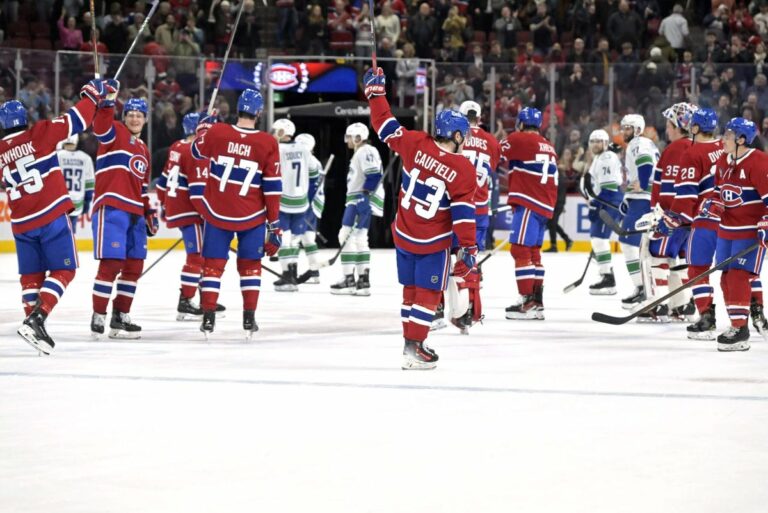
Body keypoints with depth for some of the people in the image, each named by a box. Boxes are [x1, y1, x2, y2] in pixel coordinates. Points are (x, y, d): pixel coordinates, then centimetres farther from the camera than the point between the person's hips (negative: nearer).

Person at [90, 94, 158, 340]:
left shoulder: (143, 150, 23)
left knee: (134, 266, 8)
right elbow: (101, 127, -24)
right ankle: (98, 318, -9)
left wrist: (149, 213, 20)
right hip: (111, 209, -8)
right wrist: (106, 101, -38)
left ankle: (120, 316, 17)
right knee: (111, 263, -13)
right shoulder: (115, 132, 0)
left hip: (134, 213, 8)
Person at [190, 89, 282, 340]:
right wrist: (274, 225, -1)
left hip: (217, 213, 0)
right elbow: (272, 187, -8)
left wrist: (206, 123, 33)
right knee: (250, 265, 13)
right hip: (251, 216, 0)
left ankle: (208, 318, 4)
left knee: (213, 264, 8)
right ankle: (249, 319, 9)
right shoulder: (267, 144, -10)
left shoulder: (216, 131, -8)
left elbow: (197, 150, 15)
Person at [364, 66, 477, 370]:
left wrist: (376, 92, 15)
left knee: (411, 288, 15)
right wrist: (468, 248, -10)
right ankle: (414, 348, 0)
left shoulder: (415, 144, -8)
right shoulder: (463, 170, -16)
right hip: (433, 243, -5)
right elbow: (463, 213, -15)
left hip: (403, 234, 5)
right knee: (428, 293, 3)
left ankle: (411, 341, 21)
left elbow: (386, 127, 4)